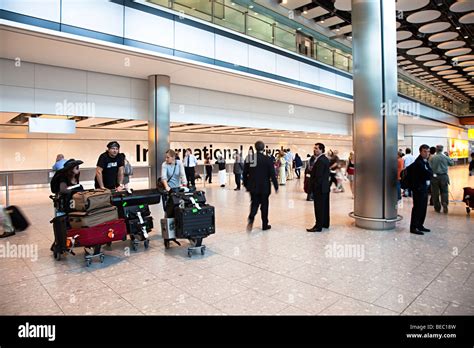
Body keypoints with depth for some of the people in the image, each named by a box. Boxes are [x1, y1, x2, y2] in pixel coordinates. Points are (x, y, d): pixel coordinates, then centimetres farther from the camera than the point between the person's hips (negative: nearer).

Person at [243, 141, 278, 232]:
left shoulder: (249, 159, -2)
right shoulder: (267, 159, -11)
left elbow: (245, 173, 5)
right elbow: (272, 174, -9)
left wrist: (246, 185, 17)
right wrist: (276, 187, -1)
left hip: (253, 187, 3)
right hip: (264, 187, -2)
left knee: (254, 203, 14)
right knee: (264, 205, 10)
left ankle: (251, 218, -13)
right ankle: (265, 225, 20)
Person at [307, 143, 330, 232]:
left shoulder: (320, 160, -20)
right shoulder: (325, 159, 12)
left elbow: (318, 176, -22)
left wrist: (314, 187, -17)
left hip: (319, 188, -10)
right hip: (325, 187, 10)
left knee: (319, 207, -4)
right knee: (324, 206, 16)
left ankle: (318, 226, 2)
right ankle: (325, 224, 26)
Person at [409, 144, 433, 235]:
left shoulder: (425, 161, 14)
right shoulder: (418, 162, -17)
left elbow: (430, 172, 8)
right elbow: (429, 174, -19)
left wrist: (429, 174, -10)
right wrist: (431, 174, -1)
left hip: (425, 187, 9)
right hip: (419, 188, -9)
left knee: (423, 208, 13)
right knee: (417, 208, -6)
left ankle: (420, 225, 23)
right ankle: (414, 227, 1)